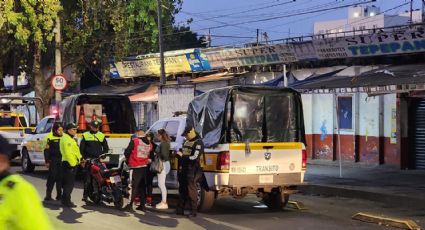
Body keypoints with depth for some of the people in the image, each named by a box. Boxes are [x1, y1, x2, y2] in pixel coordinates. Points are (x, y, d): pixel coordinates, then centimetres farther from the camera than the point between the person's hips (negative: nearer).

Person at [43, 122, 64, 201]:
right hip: (53, 161, -4)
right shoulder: (50, 137, -3)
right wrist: (47, 161, -6)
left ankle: (59, 195, 13)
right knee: (52, 177, -5)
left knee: (60, 178, 7)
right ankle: (48, 195, 0)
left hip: (62, 160, 4)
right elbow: (47, 150, -2)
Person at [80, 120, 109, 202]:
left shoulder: (102, 136, 12)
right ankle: (85, 195, 0)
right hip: (88, 160, -1)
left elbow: (106, 148, 16)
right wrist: (83, 158, 1)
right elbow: (81, 148, 10)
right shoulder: (85, 135, 10)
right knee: (87, 179, -4)